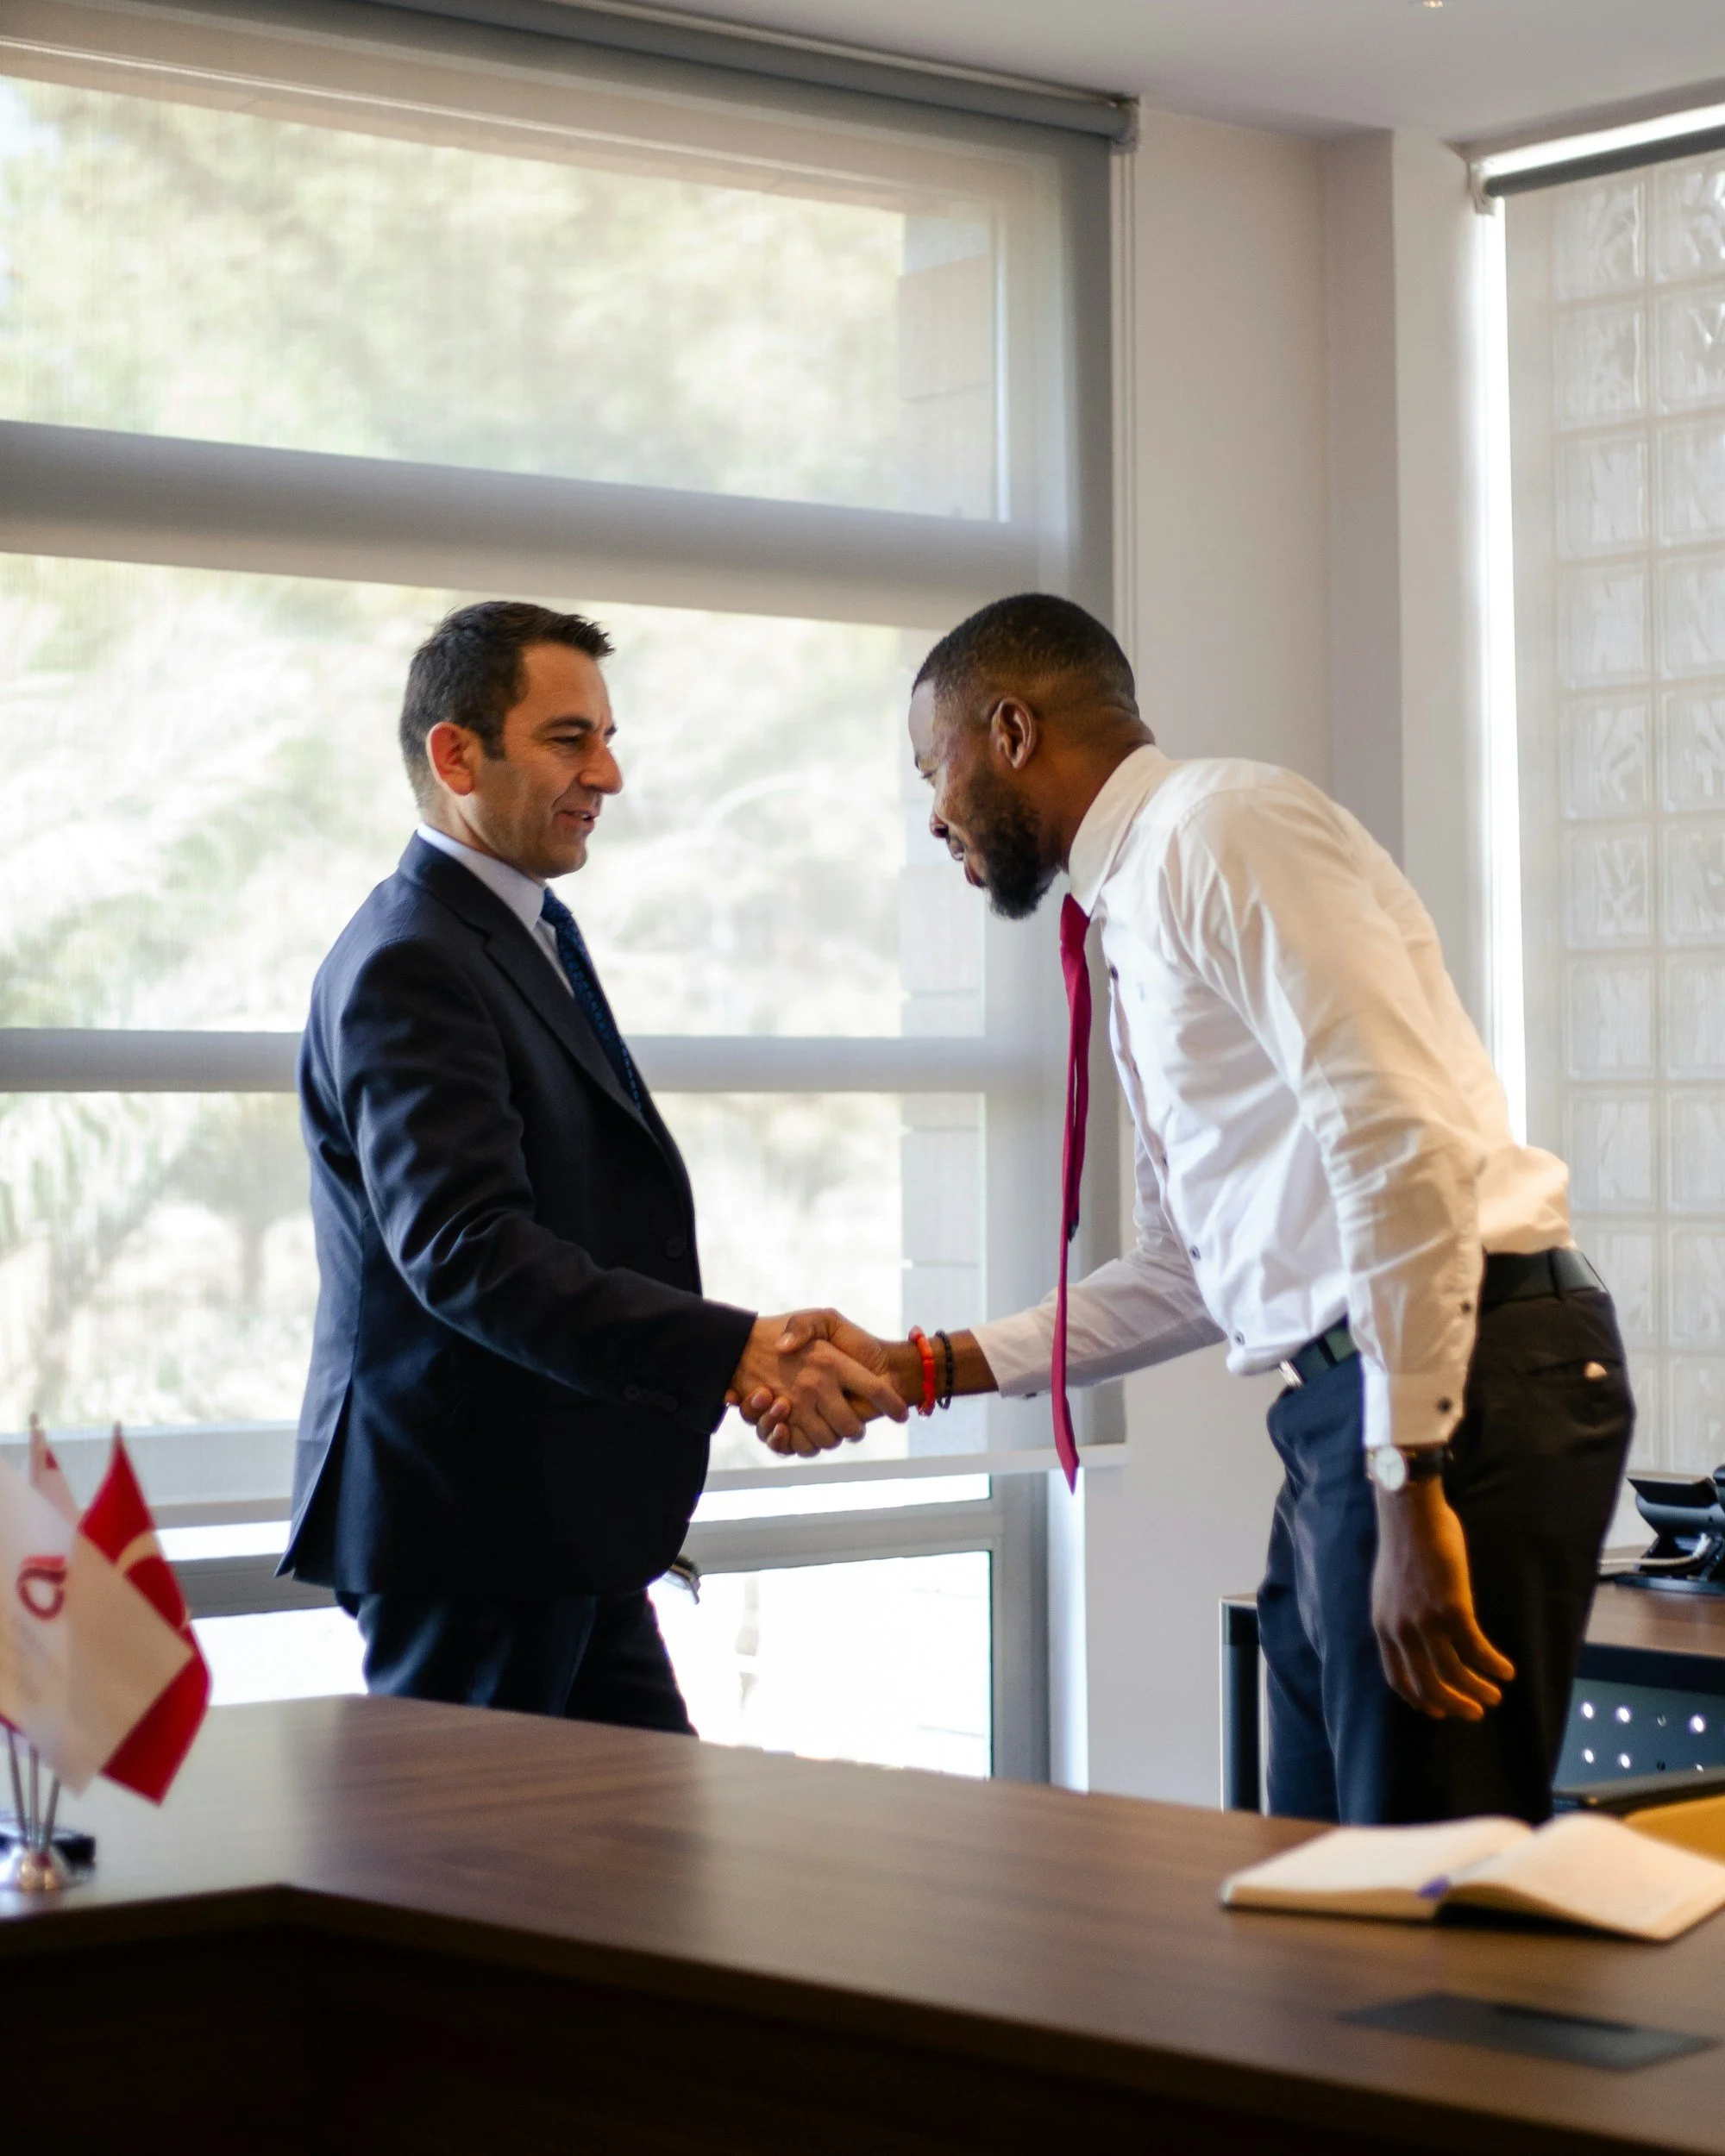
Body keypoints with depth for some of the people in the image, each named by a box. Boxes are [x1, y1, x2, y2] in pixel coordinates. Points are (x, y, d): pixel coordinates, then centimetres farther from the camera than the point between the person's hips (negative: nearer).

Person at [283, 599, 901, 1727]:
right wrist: (732, 1351, -35)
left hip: (566, 1532, 10)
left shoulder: (536, 936, 18)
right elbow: (468, 1250, -28)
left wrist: (744, 1360, 13)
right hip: (470, 1535, -10)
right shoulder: (407, 966, -16)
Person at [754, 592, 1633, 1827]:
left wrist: (1411, 1488, -22)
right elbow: (1187, 1275, 26)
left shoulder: (1222, 828, -8)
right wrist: (921, 1370, 21)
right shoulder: (1136, 911, 21)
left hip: (1459, 1385, -10)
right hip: (1345, 1401, 10)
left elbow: (1403, 1143, -19)